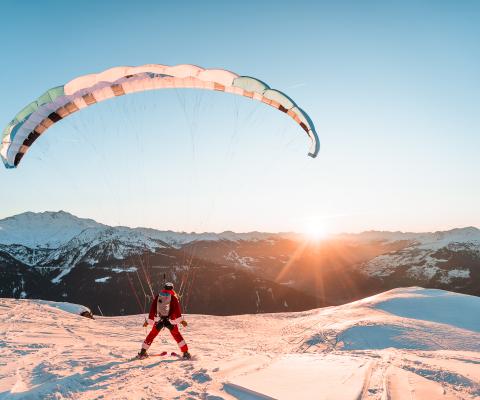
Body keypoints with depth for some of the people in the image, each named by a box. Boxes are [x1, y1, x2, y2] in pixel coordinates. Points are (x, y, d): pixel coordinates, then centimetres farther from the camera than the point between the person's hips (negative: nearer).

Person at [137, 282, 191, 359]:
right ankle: (185, 353, 3)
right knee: (177, 336, 10)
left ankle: (142, 352, 24)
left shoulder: (158, 296, 10)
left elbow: (152, 309, 10)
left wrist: (149, 321, 14)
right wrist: (181, 320, -10)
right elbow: (177, 309, -7)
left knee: (152, 335, 20)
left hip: (159, 320, 2)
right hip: (170, 320, -2)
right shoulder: (173, 297, 1)